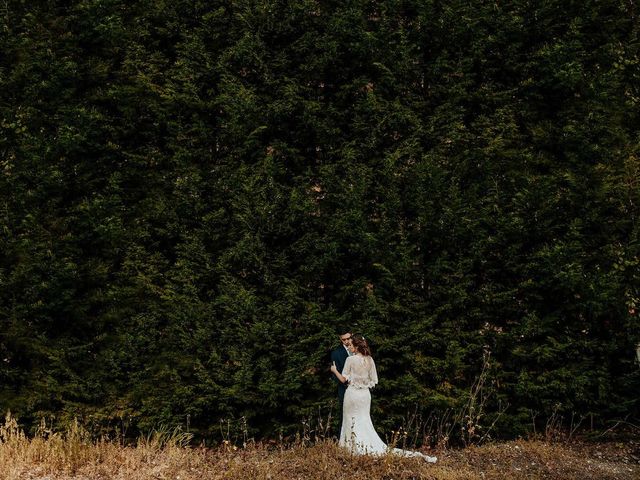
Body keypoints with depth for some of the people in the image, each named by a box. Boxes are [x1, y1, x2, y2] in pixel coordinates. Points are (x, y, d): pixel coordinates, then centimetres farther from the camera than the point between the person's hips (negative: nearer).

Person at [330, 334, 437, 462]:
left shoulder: (350, 360, -13)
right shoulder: (369, 360, 1)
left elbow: (344, 379, -8)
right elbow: (374, 380, 5)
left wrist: (335, 370, 7)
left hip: (352, 393, -5)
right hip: (365, 394, 5)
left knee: (352, 422, 6)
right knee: (365, 422, 14)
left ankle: (356, 448, 8)